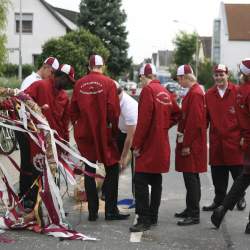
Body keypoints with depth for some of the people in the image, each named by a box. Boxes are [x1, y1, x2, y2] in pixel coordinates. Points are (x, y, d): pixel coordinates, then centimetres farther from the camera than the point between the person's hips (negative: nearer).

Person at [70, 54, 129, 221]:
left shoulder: (79, 84, 2)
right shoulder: (108, 83, -8)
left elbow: (73, 109, 5)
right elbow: (114, 110, -10)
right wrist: (114, 129, 2)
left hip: (84, 133, 3)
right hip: (104, 132, -3)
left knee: (89, 171, 10)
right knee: (112, 169, 7)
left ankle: (92, 212, 11)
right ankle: (111, 210, 3)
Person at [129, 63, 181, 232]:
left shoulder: (148, 90, -12)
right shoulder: (165, 92, 13)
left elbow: (144, 120, -18)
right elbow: (176, 113, 19)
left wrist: (136, 145, -15)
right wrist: (164, 126, 13)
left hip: (149, 144, -9)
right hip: (162, 145, 9)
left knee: (141, 181, -10)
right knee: (156, 180, 14)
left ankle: (144, 220, -14)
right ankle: (153, 217, 21)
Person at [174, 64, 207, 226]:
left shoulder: (195, 93, -17)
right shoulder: (194, 91, 15)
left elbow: (194, 121, -23)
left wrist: (187, 145, -20)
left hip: (192, 145, -10)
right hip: (191, 144, 10)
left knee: (191, 177, -8)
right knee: (191, 177, 15)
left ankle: (194, 215, -5)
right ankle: (190, 209, 24)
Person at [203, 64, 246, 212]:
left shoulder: (237, 92, -4)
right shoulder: (209, 95, 7)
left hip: (234, 141, -3)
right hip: (216, 142, 3)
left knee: (238, 173, 6)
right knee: (218, 176, 8)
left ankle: (240, 198, 26)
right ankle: (219, 201, 21)